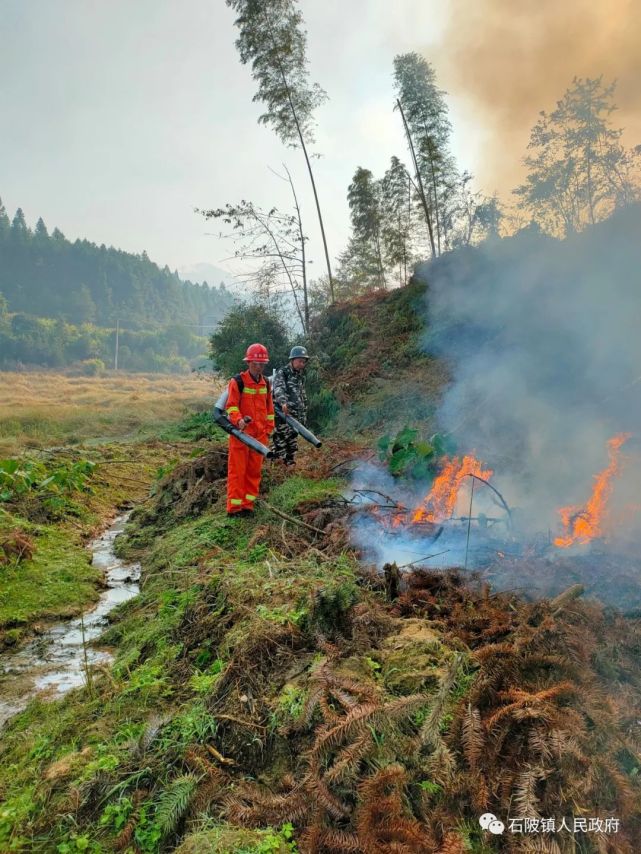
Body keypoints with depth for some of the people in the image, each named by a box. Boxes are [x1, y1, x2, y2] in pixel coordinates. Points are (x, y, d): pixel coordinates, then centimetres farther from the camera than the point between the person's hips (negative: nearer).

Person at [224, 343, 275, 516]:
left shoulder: (265, 383, 13)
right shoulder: (237, 381, -7)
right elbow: (231, 405, -12)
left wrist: (268, 429, 14)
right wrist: (238, 420, -29)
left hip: (259, 435, 6)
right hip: (241, 433, -6)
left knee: (254, 470, 8)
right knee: (237, 470, -3)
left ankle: (248, 505, 17)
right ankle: (234, 507, 3)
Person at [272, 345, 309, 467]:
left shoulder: (301, 376, 19)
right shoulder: (282, 373, -4)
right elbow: (278, 389, -23)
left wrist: (303, 415, 22)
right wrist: (283, 402, -42)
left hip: (296, 415, 7)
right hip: (282, 413, -7)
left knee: (293, 440, 11)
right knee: (281, 439, -9)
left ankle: (290, 463, 20)